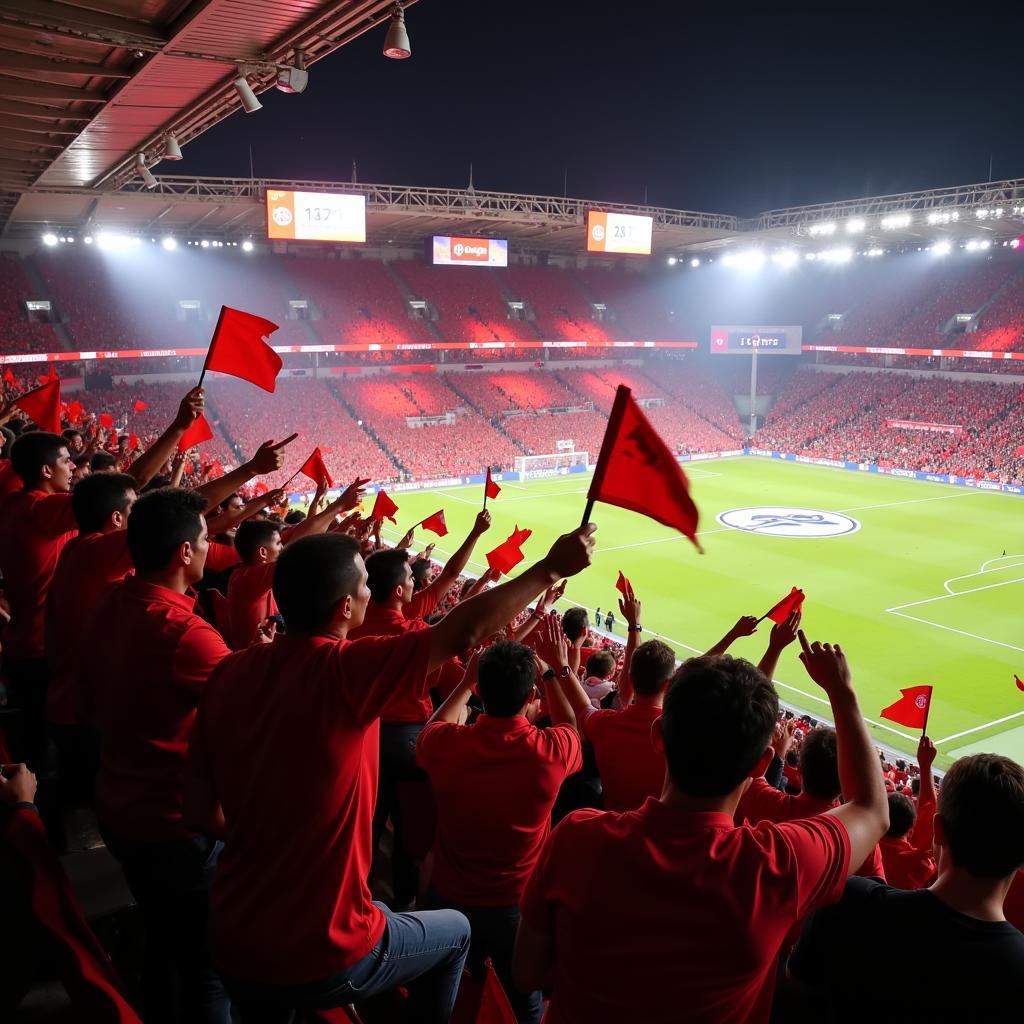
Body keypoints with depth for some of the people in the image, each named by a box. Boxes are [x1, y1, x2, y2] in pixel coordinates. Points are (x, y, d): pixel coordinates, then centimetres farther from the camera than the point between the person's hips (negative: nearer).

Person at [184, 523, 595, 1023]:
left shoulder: (230, 673, -6)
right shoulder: (345, 671, -23)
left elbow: (200, 810, 0)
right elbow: (465, 629, -20)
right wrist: (551, 567, -10)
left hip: (232, 944, 5)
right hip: (323, 956, -5)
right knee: (455, 931, 24)